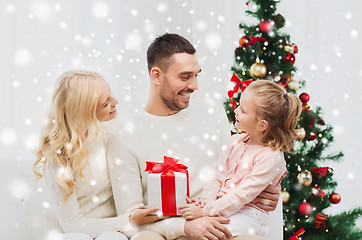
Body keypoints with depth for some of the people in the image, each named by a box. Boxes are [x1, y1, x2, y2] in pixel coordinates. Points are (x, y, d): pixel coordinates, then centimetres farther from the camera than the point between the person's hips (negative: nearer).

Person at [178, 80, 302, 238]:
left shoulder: (271, 157, -14)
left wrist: (206, 210, -22)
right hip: (220, 205, 7)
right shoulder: (237, 141, 10)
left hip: (247, 214, -7)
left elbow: (242, 195, -18)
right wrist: (206, 200, -6)